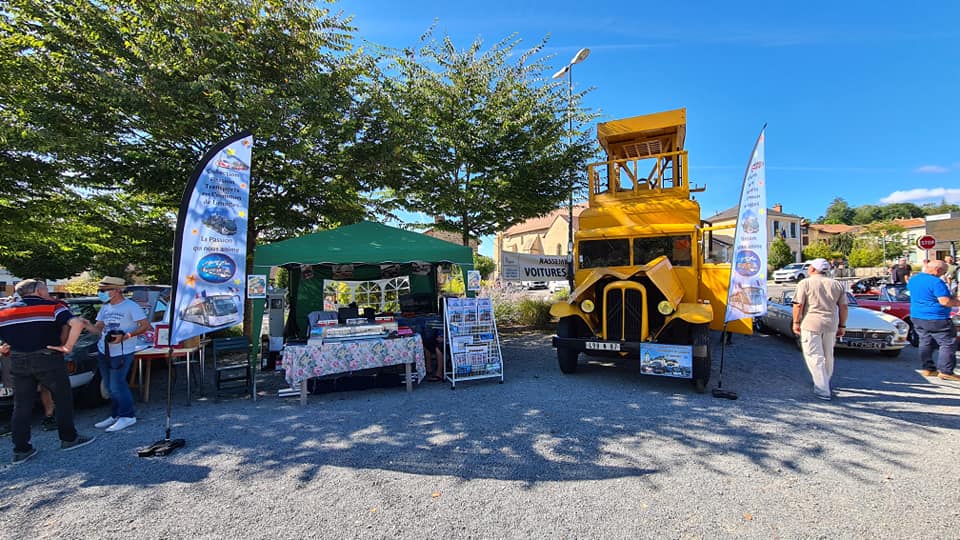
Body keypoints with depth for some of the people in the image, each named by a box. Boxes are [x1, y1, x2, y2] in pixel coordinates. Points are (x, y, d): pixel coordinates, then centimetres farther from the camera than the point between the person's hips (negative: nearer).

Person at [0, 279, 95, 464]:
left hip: (18, 362, 5)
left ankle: (20, 449, 16)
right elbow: (77, 324, -24)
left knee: (21, 406, 13)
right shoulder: (52, 307, -7)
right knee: (63, 399, 10)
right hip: (47, 359, -4)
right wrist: (68, 346, -15)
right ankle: (69, 439, 18)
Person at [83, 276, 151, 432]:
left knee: (117, 386, -6)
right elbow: (98, 329, 11)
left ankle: (128, 416, 7)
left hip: (122, 353, -7)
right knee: (111, 387, 13)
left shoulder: (130, 306, -10)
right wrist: (87, 325, -9)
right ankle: (115, 415, 25)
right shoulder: (105, 308, 13)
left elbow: (146, 326, -13)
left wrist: (125, 336, -22)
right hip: (104, 352, 7)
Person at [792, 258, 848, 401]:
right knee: (828, 356, 20)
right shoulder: (837, 284, 10)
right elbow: (843, 307, 8)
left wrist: (796, 322, -2)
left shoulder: (805, 283, -5)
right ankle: (825, 383, 36)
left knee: (815, 357, -2)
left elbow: (798, 305, -11)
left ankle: (823, 391, -4)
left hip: (811, 324, -5)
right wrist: (842, 326, 14)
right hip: (831, 325, 5)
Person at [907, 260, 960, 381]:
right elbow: (945, 301, -22)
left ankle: (927, 368, 18)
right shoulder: (936, 282, -18)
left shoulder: (913, 279, 7)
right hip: (936, 319, -8)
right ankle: (945, 371, 1)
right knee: (948, 344, 1)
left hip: (916, 317, 8)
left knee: (925, 343, 14)